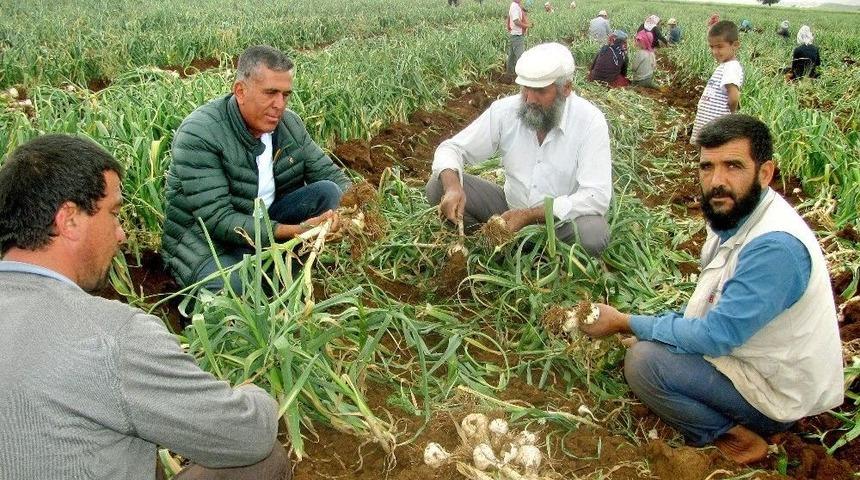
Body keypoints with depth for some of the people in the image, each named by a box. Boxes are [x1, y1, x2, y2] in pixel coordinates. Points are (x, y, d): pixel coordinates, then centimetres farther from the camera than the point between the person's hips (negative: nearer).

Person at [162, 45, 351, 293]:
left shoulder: (290, 124, -3)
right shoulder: (198, 134, -22)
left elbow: (333, 176, 1)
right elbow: (217, 219, -28)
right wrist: (293, 232, -37)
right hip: (207, 244, -6)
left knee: (326, 191, -13)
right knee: (238, 291, -36)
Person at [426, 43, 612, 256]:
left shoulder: (590, 120, -18)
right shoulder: (505, 110, -10)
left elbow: (597, 196, -24)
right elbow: (451, 148, -5)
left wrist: (530, 215, -30)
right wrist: (452, 186, -29)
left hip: (563, 217, -2)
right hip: (511, 207, 2)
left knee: (594, 234, -35)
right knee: (438, 186, -14)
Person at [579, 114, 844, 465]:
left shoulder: (775, 245, -30)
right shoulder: (736, 213, -1)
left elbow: (717, 336, -28)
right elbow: (718, 315, 10)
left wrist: (623, 323, -21)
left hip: (776, 390, -9)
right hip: (748, 351, 9)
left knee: (644, 360, -22)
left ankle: (735, 436, -1)